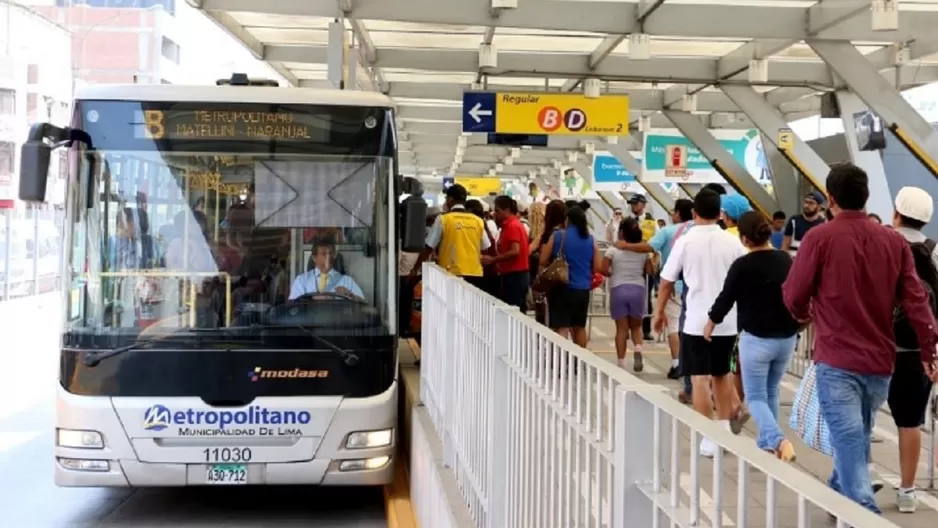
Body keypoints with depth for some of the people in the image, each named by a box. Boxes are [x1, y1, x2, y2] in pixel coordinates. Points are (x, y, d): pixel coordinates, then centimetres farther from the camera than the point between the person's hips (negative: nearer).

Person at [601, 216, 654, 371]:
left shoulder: (613, 250, -4)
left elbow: (603, 269, -10)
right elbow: (649, 271, 1)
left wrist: (613, 274, 8)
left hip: (618, 289, -1)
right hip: (637, 289, 2)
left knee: (621, 328, 6)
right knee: (636, 326, 15)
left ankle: (621, 363, 6)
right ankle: (638, 350, -13)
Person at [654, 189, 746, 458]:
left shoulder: (685, 241, -7)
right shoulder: (732, 242, 0)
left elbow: (667, 281, -3)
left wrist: (659, 311, 11)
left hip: (697, 321, -4)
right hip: (727, 320, 4)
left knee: (700, 378, 1)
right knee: (722, 375, 20)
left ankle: (709, 438, 1)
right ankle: (725, 431, 26)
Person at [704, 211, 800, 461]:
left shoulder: (742, 265, -13)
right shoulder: (786, 260, 2)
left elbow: (726, 297, -4)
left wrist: (712, 321, 13)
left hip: (756, 339, -5)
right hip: (786, 337, 5)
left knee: (755, 397, 3)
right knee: (771, 393, 20)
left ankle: (778, 440, -18)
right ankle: (766, 442, 27)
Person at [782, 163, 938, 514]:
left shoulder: (819, 237, -10)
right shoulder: (894, 241, 1)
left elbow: (793, 295, -5)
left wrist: (804, 313, 17)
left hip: (837, 360, -5)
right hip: (879, 361, 5)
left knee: (849, 444, -6)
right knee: (857, 438, 23)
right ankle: (839, 498, 42)